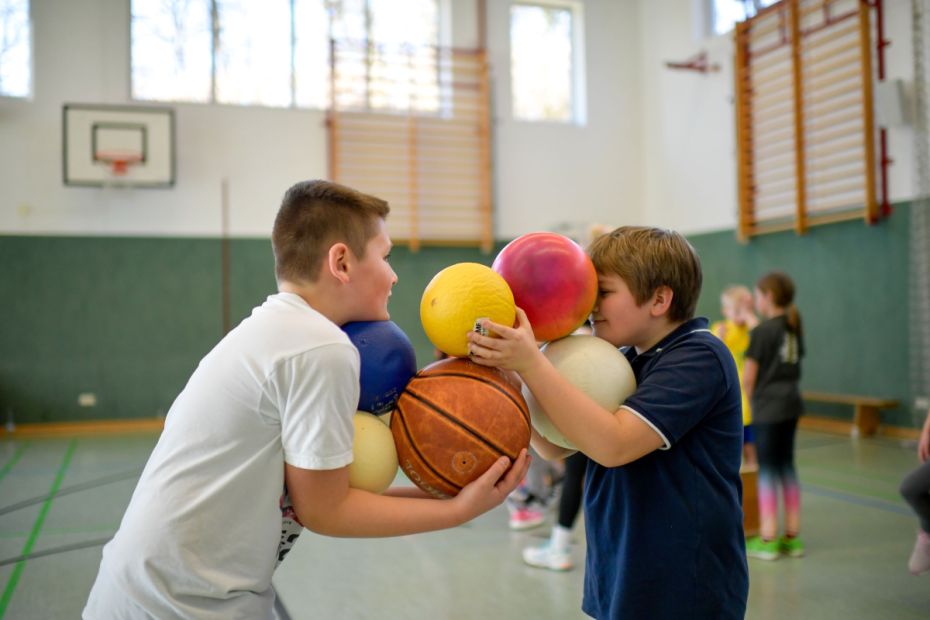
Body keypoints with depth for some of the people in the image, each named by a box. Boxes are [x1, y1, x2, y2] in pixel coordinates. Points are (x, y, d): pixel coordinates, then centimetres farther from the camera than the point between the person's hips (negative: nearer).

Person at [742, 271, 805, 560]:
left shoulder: (761, 331, -14)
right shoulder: (795, 329, 8)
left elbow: (748, 378, -12)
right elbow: (793, 366, 12)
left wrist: (752, 401, 5)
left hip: (768, 408, -7)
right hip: (791, 404, 7)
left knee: (768, 469, 0)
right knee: (787, 466, 13)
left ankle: (767, 540, 7)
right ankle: (792, 536, 20)